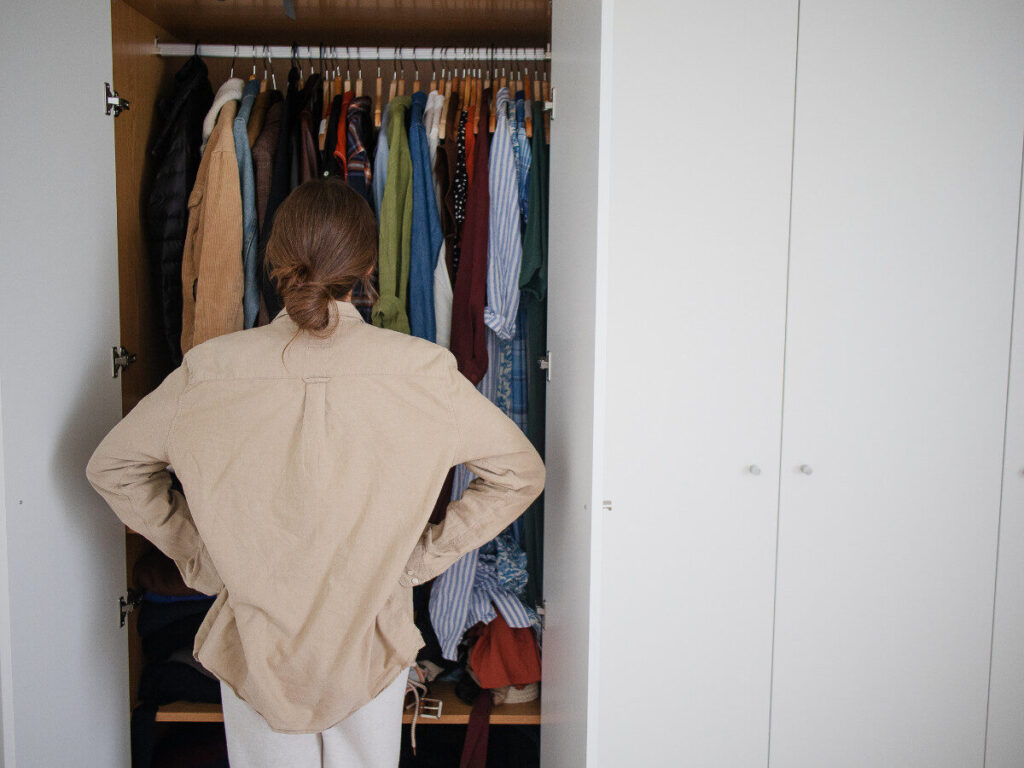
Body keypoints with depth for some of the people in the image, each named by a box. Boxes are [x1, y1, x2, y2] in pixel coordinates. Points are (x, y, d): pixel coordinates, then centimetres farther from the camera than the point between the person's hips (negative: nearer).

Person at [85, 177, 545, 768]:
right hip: (372, 638, 0)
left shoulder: (212, 370, -14)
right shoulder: (419, 369, -17)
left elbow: (112, 466, 1)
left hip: (254, 638, 1)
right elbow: (521, 471, -8)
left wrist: (195, 553, 6)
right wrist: (426, 556, -3)